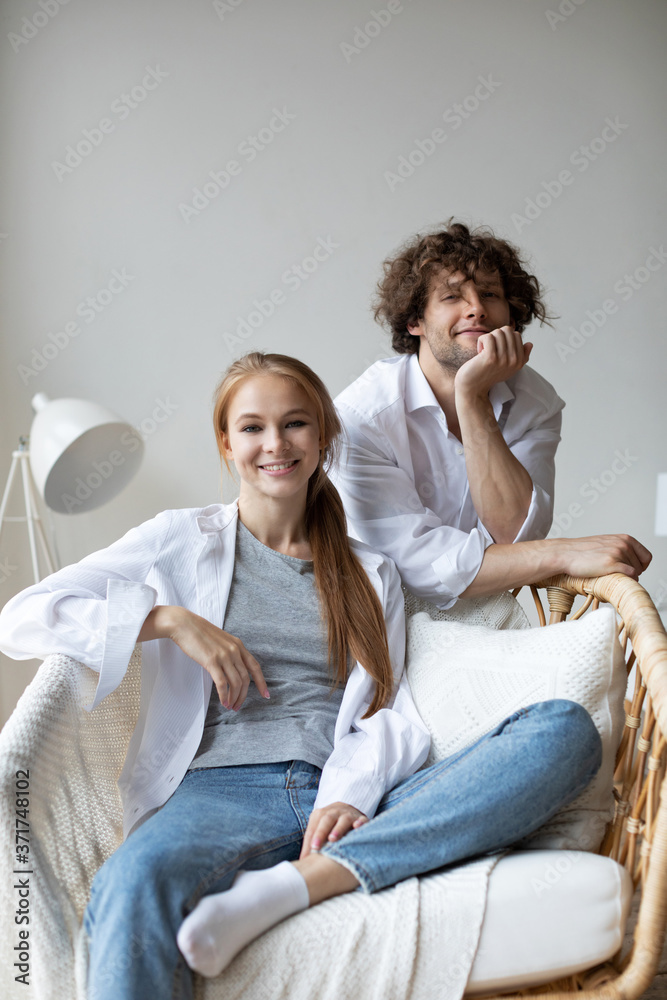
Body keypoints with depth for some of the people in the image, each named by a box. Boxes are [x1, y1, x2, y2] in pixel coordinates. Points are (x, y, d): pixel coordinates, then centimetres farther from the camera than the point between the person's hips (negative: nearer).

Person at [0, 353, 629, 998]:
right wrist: (171, 619, -6)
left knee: (567, 731, -23)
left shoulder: (371, 574, 22)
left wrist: (350, 794, -10)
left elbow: (390, 714, 11)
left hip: (348, 803, 4)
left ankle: (290, 885, -31)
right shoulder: (180, 541, 15)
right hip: (221, 790, -3)